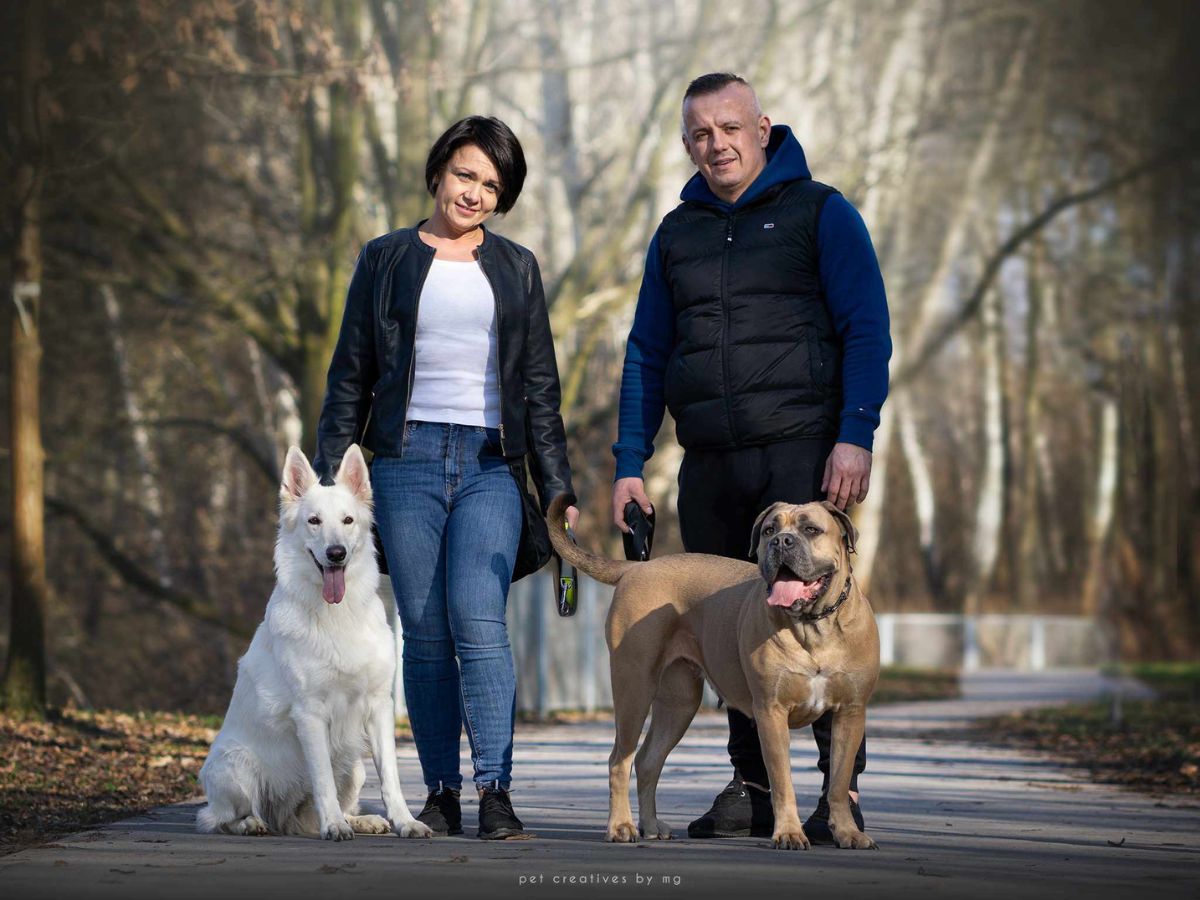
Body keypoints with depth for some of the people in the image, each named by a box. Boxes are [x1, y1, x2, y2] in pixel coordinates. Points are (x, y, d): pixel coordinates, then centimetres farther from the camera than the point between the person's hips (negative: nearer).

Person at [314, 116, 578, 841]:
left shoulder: (516, 269, 14)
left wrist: (559, 489, 9)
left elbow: (540, 386, 15)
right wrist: (329, 475, 4)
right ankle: (442, 793, 5)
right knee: (426, 632, -1)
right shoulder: (387, 259, 10)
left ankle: (496, 790, -18)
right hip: (407, 462, 0)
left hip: (490, 464, 0)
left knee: (478, 618, -16)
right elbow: (350, 376, 11)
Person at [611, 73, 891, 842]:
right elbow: (647, 355, 19)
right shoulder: (677, 233, 17)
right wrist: (631, 462, 10)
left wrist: (856, 436, -14)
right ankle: (753, 788, 15)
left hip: (801, 454, -5)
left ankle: (840, 793, -3)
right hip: (710, 464, 5)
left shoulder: (820, 213, 3)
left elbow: (868, 332, -3)